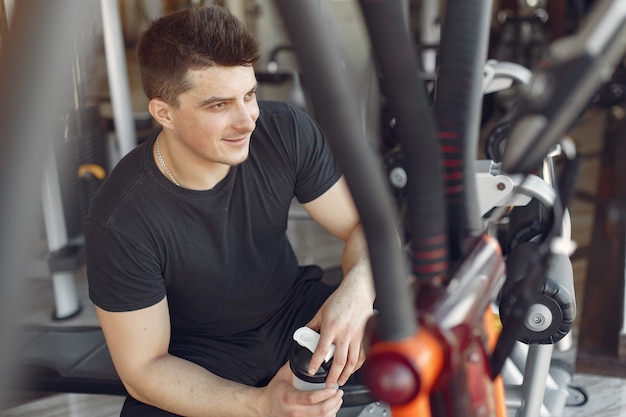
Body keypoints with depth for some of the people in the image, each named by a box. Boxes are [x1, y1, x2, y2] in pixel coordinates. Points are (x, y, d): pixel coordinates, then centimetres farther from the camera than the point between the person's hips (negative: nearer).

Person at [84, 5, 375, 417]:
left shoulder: (286, 131, -16)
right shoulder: (119, 223, -25)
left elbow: (363, 224, -8)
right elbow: (143, 368, -18)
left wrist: (357, 289, -33)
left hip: (298, 311, 3)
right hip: (199, 362, -2)